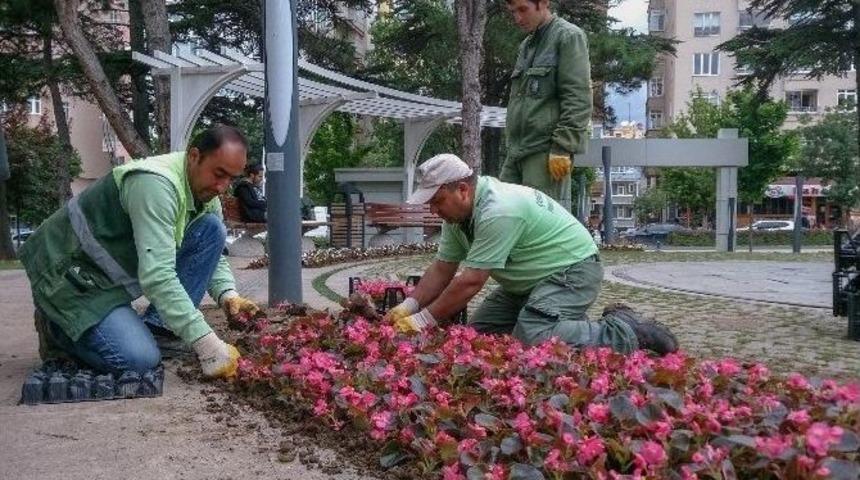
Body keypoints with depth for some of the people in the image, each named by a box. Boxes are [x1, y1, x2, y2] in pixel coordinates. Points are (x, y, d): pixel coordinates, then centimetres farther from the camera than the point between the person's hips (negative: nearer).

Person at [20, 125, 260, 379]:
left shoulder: (206, 192, -1)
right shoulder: (157, 184, -30)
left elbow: (213, 256, 7)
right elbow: (157, 276, -38)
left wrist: (228, 295, -15)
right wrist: (206, 343, -40)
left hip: (124, 270, 9)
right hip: (73, 274, -9)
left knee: (212, 229, -7)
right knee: (140, 359, -27)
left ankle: (156, 327, -3)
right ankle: (58, 328, 2)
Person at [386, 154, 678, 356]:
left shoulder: (498, 211, -30)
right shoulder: (457, 212, 1)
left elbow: (471, 281, -28)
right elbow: (442, 269, 5)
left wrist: (423, 320, -21)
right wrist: (408, 307, -7)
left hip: (572, 269, -10)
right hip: (531, 280, 10)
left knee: (532, 339, -30)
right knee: (479, 331, 3)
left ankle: (625, 333, -13)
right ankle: (571, 323, 11)